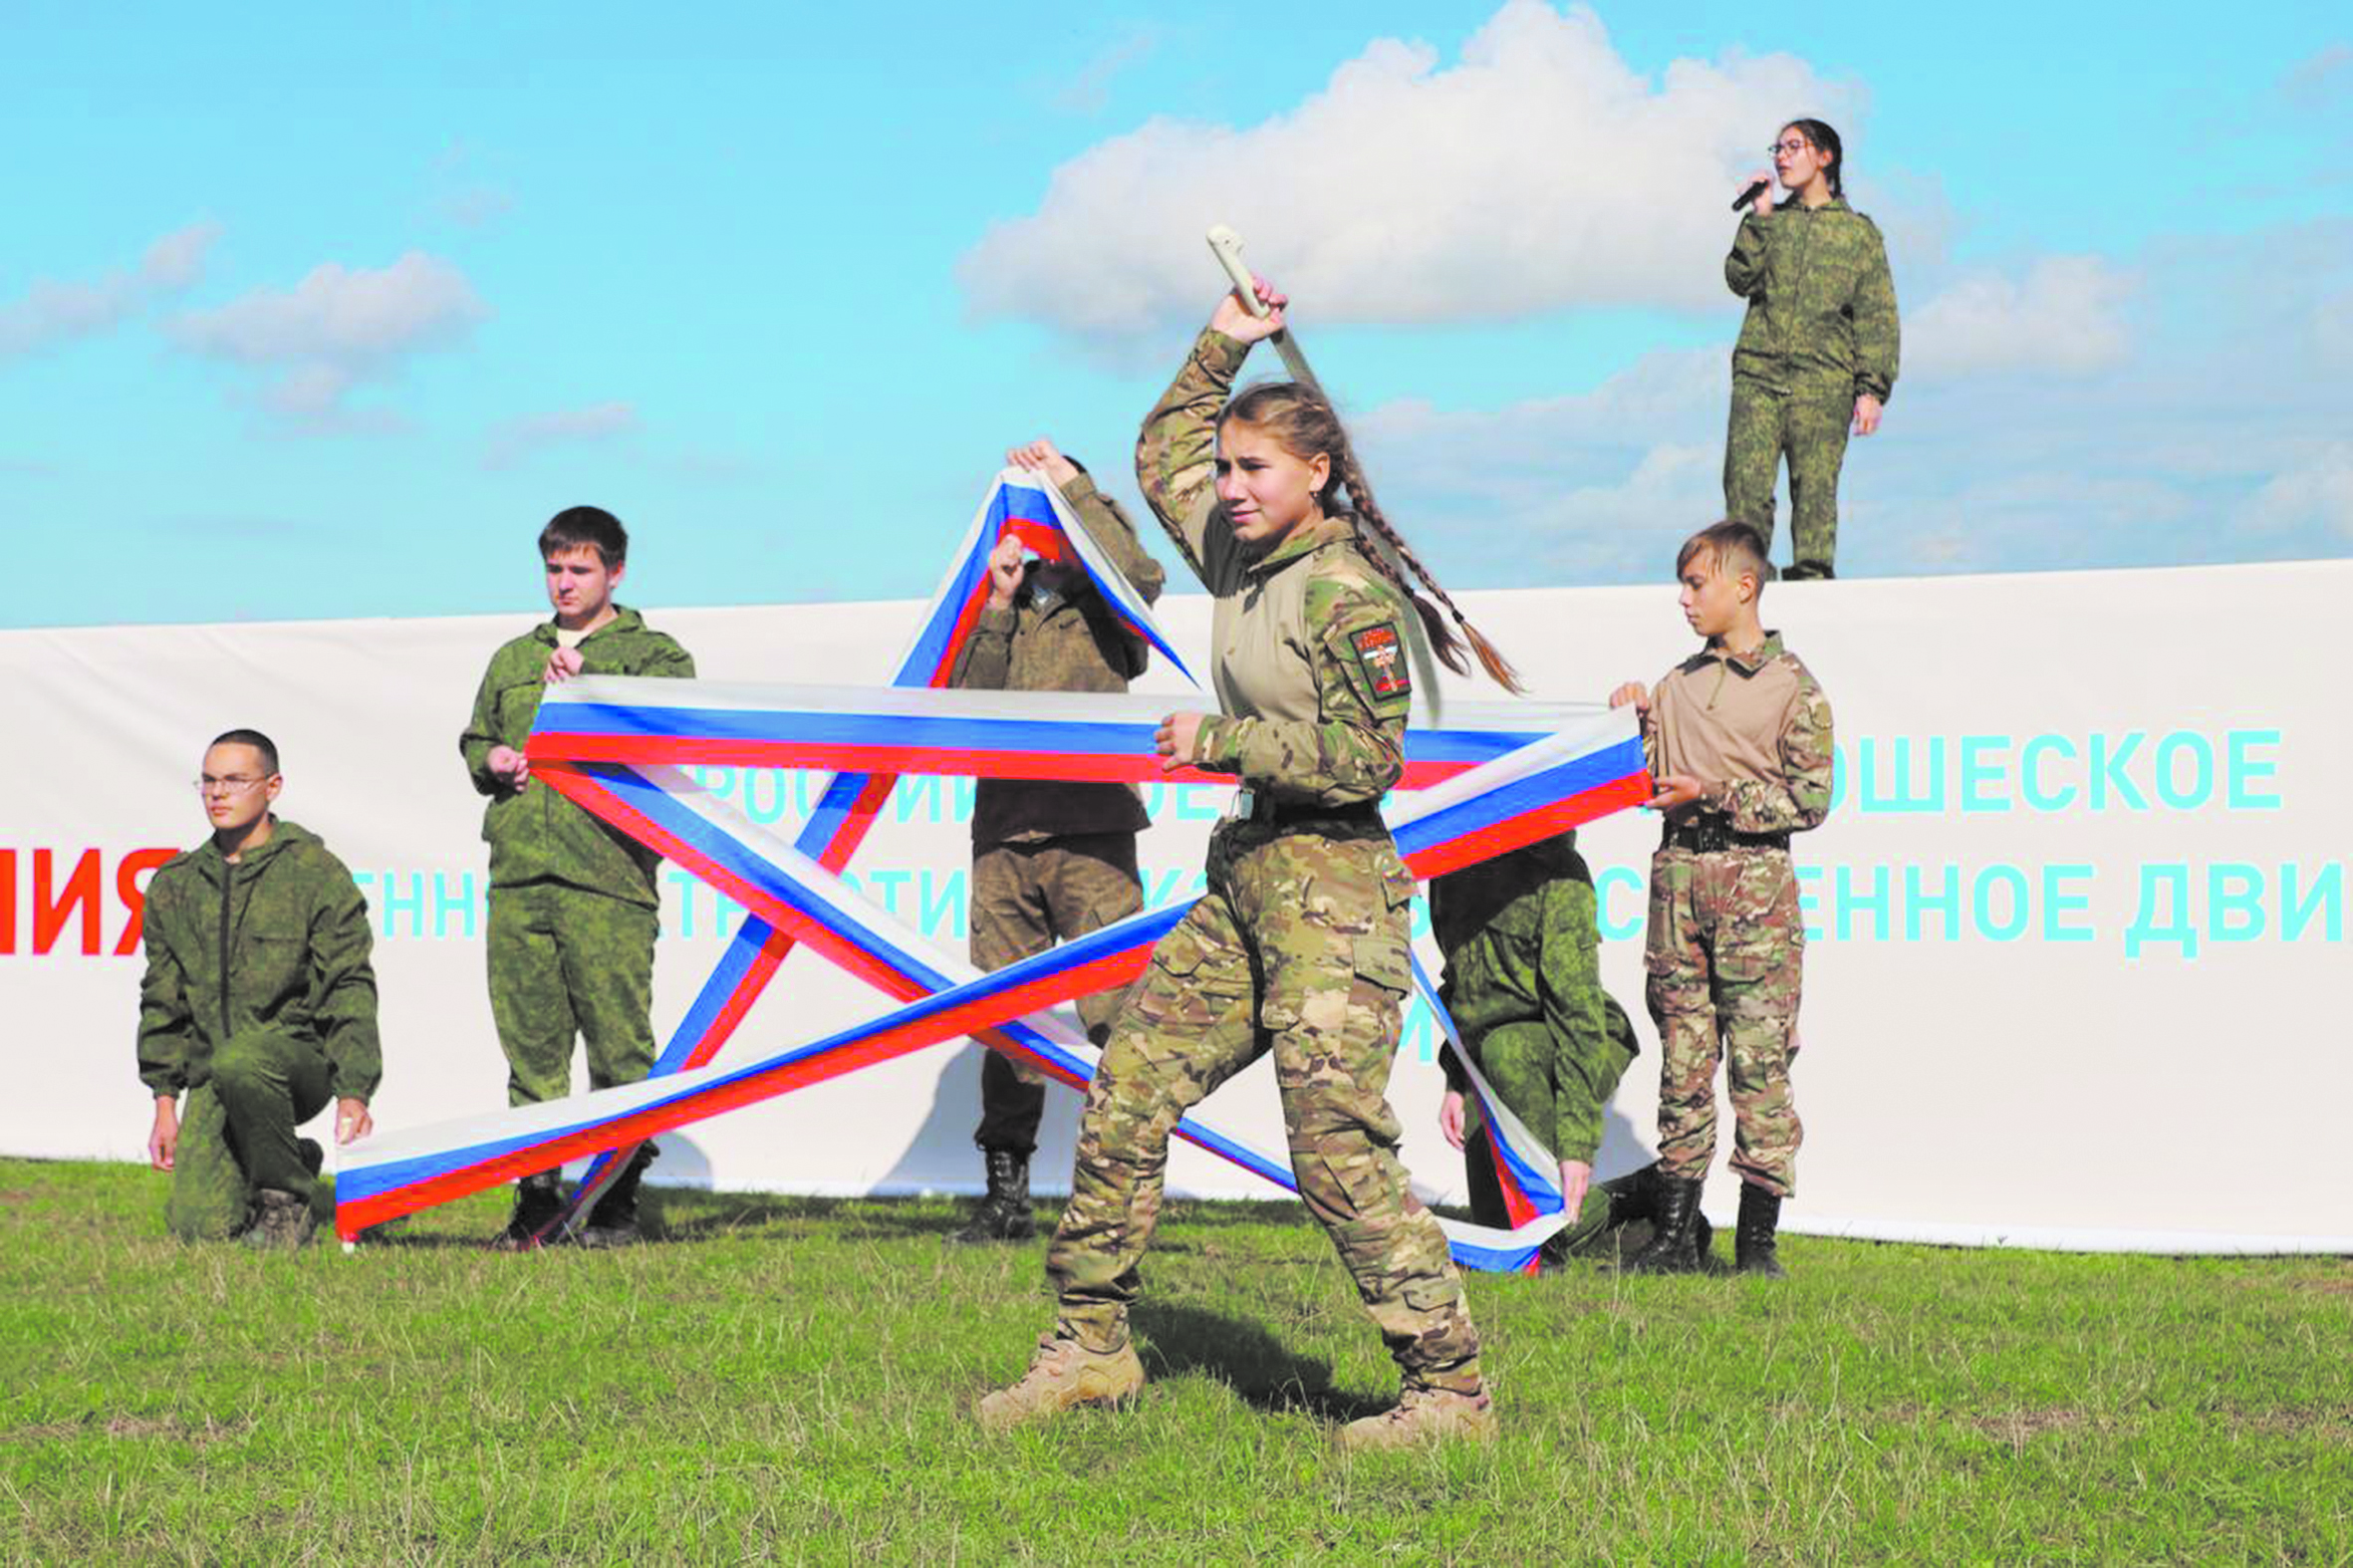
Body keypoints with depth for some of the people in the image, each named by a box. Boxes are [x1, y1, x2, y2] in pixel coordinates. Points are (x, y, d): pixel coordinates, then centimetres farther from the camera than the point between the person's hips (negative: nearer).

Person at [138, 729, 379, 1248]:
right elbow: (163, 1002, 18)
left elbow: (350, 992, -6)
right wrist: (165, 1100, 11)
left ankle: (287, 1197, -14)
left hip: (302, 1057, -4)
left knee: (239, 1061, -39)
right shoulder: (175, 885, 12)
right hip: (213, 1078, 4)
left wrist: (354, 1093, -15)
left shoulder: (316, 873, -2)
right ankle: (295, 1163, 19)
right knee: (198, 1226, -14)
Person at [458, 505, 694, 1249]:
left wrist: (586, 688, -13)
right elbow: (474, 741, 29)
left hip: (607, 877, -4)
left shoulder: (654, 655, 8)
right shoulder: (514, 659, 23)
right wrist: (491, 761, 7)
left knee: (618, 1045, -5)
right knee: (531, 1044, 4)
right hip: (518, 875, 4)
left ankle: (616, 1201, 2)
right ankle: (537, 1196, 10)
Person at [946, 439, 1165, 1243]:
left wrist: (1074, 485, -12)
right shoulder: (1004, 610, 18)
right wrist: (998, 610, -3)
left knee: (1113, 1014, -12)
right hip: (1003, 832, 4)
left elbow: (1139, 573, -17)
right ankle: (1006, 1195, 10)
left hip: (1089, 833, -4)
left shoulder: (1103, 607, 7)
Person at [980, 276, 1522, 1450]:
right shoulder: (1236, 554, 11)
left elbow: (1364, 759, -18)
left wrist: (1220, 741, -13)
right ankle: (1091, 1345, 19)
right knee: (1125, 1100, 8)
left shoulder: (1346, 595, -14)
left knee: (1339, 1152, -13)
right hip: (1243, 871, 9)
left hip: (1330, 884, -9)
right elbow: (1162, 459, 30)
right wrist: (1218, 349, 22)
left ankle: (1451, 1391, -7)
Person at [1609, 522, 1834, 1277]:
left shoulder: (1793, 688, 0)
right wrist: (1638, 724, 1)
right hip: (1678, 872, 5)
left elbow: (1810, 800, -6)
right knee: (1682, 1053, 5)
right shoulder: (1679, 682, 17)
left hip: (1753, 875, -5)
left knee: (1758, 1058, -6)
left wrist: (1713, 795, -10)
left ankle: (1757, 1241, -3)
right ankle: (1675, 1235, 8)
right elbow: (1649, 785, 16)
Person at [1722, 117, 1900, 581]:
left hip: (1822, 382, -2)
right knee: (1746, 482, -9)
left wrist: (1873, 389, -2)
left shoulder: (1858, 231, 11)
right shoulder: (1771, 222, 19)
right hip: (1758, 373, 2)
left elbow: (1877, 317, 7)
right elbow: (1740, 279, 4)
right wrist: (1759, 218, -1)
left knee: (1815, 489, -7)